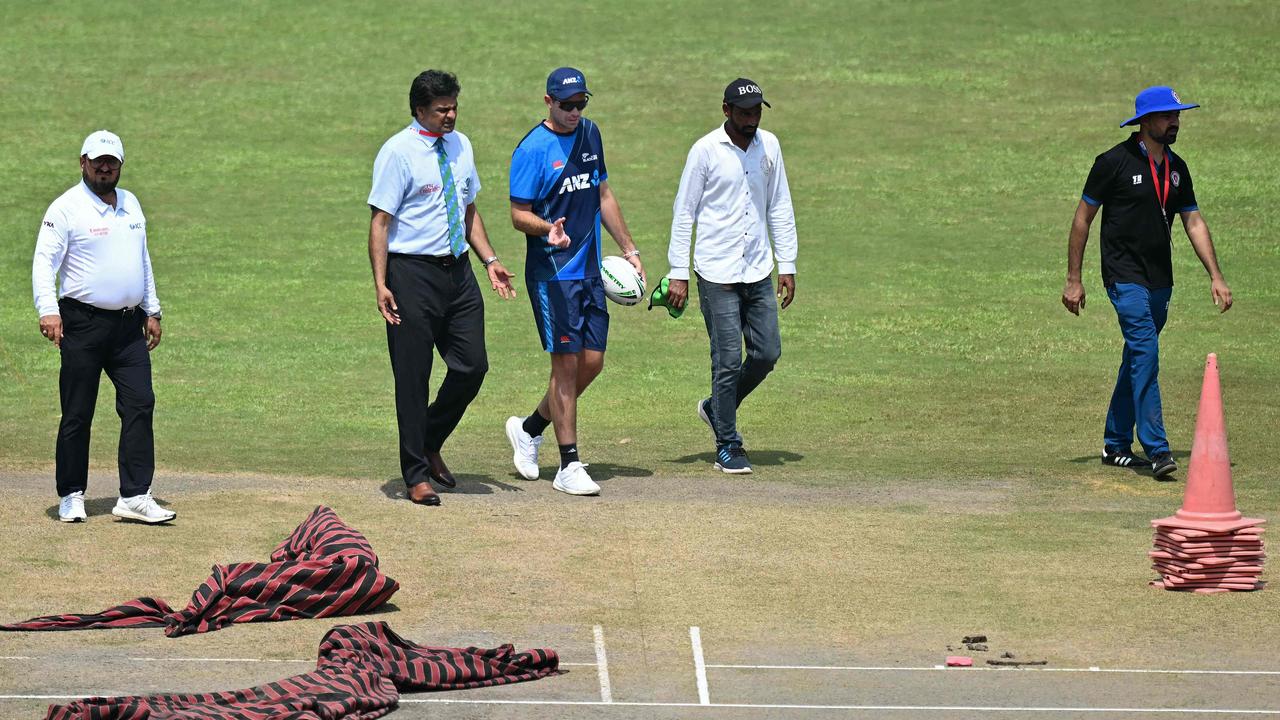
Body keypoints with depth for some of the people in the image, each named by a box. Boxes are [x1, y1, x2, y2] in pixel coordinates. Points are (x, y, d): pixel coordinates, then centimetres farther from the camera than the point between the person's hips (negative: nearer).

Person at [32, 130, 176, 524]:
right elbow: (44, 261, -13)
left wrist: (152, 311, 19)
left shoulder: (130, 204, 15)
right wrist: (48, 310, -27)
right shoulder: (66, 208, -5)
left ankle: (135, 497, -5)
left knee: (140, 404, -5)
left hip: (129, 327, 5)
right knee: (77, 414, -1)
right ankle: (71, 496, 10)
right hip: (83, 324, -5)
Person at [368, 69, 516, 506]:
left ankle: (430, 445, 27)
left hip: (457, 271, 6)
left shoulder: (460, 146, 11)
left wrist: (490, 261, 9)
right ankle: (416, 475, 8)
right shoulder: (398, 152, -10)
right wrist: (381, 285, -19)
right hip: (413, 272, -6)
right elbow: (380, 221, -11)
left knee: (472, 366, 4)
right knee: (412, 376, 0)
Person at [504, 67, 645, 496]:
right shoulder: (533, 150, -11)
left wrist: (628, 249, 21)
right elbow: (519, 215, -11)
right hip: (552, 273, -7)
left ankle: (529, 429, 26)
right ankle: (569, 466, -2)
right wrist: (547, 230, -32)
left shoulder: (589, 134, 11)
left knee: (592, 363, 6)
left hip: (590, 270, 7)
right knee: (567, 363, -7)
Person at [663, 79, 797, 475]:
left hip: (759, 273, 5)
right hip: (717, 275, -5)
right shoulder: (706, 151, -8)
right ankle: (728, 447, 4)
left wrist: (787, 265, 9)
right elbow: (684, 212, -5)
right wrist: (678, 274, -9)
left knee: (767, 353, 4)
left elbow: (780, 207, 14)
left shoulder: (769, 146, 6)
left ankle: (717, 408, 28)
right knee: (728, 360, -5)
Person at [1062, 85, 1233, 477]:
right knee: (1146, 355, -17)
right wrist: (1073, 280, -5)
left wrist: (1216, 276, 5)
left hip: (1160, 280, 7)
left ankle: (1116, 444, 22)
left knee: (1137, 359, 12)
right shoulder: (1115, 162, -9)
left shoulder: (1176, 168, 10)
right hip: (1125, 278, -7)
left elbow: (1194, 223, 14)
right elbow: (1083, 217, -4)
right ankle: (1157, 450, -22)